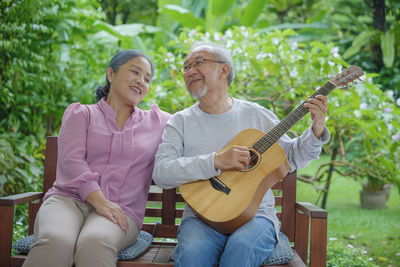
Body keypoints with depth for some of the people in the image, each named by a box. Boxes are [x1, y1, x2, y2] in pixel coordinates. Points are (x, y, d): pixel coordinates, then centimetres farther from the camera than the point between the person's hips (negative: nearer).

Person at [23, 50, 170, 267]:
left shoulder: (156, 122, 22)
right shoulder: (80, 113, 14)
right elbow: (71, 159, -1)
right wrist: (99, 200, -15)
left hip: (120, 210, 1)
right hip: (68, 198, 0)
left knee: (94, 243, -38)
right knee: (55, 242, -37)